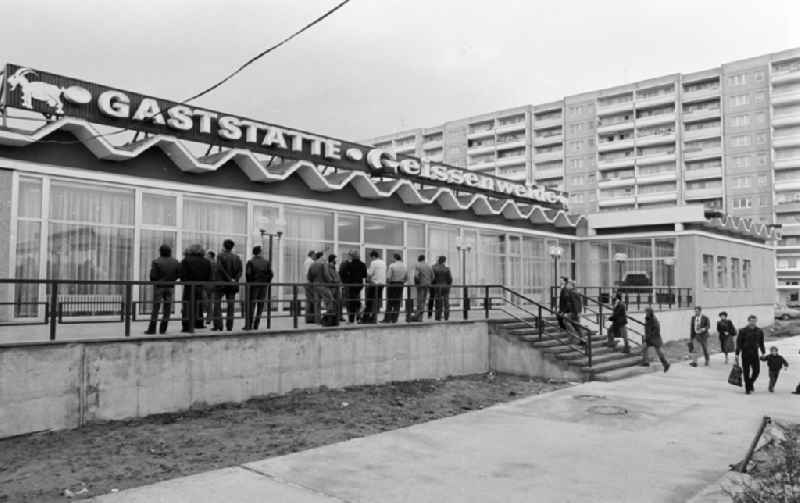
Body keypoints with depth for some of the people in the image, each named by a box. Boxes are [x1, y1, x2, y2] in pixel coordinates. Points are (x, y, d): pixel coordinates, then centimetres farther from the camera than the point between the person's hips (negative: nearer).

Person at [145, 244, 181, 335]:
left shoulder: (156, 262, -11)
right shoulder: (175, 262, 1)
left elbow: (153, 276, -14)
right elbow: (179, 274, -1)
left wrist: (153, 281, 7)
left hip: (159, 286, -3)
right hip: (170, 287, 3)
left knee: (155, 308, 2)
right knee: (167, 308, 7)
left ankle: (152, 329, 2)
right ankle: (163, 329, 9)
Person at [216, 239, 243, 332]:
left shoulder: (220, 255, -5)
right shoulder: (237, 257, 7)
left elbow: (220, 269, -16)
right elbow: (240, 271, 0)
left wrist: (229, 279, -14)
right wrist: (235, 280, -8)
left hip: (221, 283, -4)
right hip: (232, 286, 4)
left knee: (217, 304, 5)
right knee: (230, 305, 6)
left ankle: (218, 325, -2)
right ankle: (229, 326, 4)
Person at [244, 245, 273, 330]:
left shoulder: (250, 262, -3)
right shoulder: (266, 262, 6)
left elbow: (248, 274, -13)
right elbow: (270, 274, -1)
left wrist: (249, 283, 0)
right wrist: (267, 283, 8)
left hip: (253, 285, -3)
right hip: (263, 286, 3)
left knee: (250, 305, 1)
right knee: (260, 305, 7)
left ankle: (248, 325, -4)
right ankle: (256, 325, 6)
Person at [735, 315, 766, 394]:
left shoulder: (759, 331, 4)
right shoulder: (743, 331, -6)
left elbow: (761, 343, 15)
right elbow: (738, 343, -4)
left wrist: (763, 353, 15)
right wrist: (737, 354, -7)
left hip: (755, 354, 3)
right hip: (745, 354, -3)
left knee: (756, 371, -1)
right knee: (746, 372, 2)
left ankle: (751, 383, 27)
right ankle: (747, 388, 13)